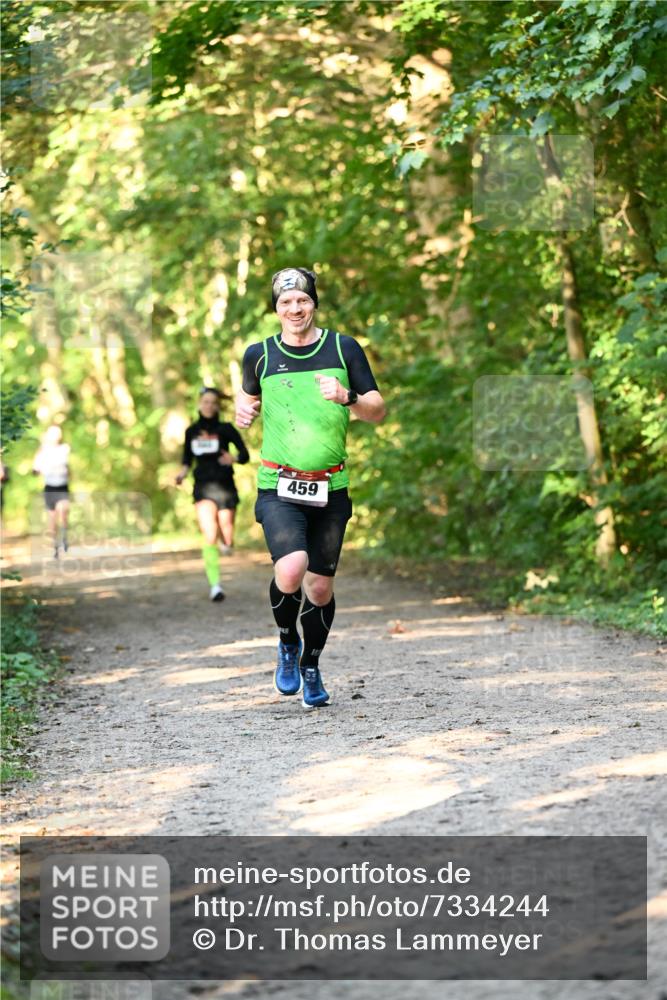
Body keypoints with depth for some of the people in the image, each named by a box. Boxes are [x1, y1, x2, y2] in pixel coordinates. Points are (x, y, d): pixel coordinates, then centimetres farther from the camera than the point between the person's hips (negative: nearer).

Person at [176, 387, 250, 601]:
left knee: (227, 539, 4)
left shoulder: (226, 429, -1)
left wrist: (234, 458, -25)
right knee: (210, 536, -16)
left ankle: (227, 543, 44)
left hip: (225, 487, -1)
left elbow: (245, 454, -3)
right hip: (203, 487, 1)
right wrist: (183, 472, 0)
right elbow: (187, 459, 20)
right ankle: (215, 586, -17)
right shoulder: (192, 431, 8)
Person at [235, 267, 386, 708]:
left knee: (321, 587, 6)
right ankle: (287, 643, 7)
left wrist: (347, 397, -16)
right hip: (279, 487, -1)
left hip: (330, 487, 1)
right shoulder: (260, 354, 3)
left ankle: (311, 666, 32)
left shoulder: (344, 348, 2)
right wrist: (245, 409, 0)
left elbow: (378, 411, 4)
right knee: (290, 571, -24)